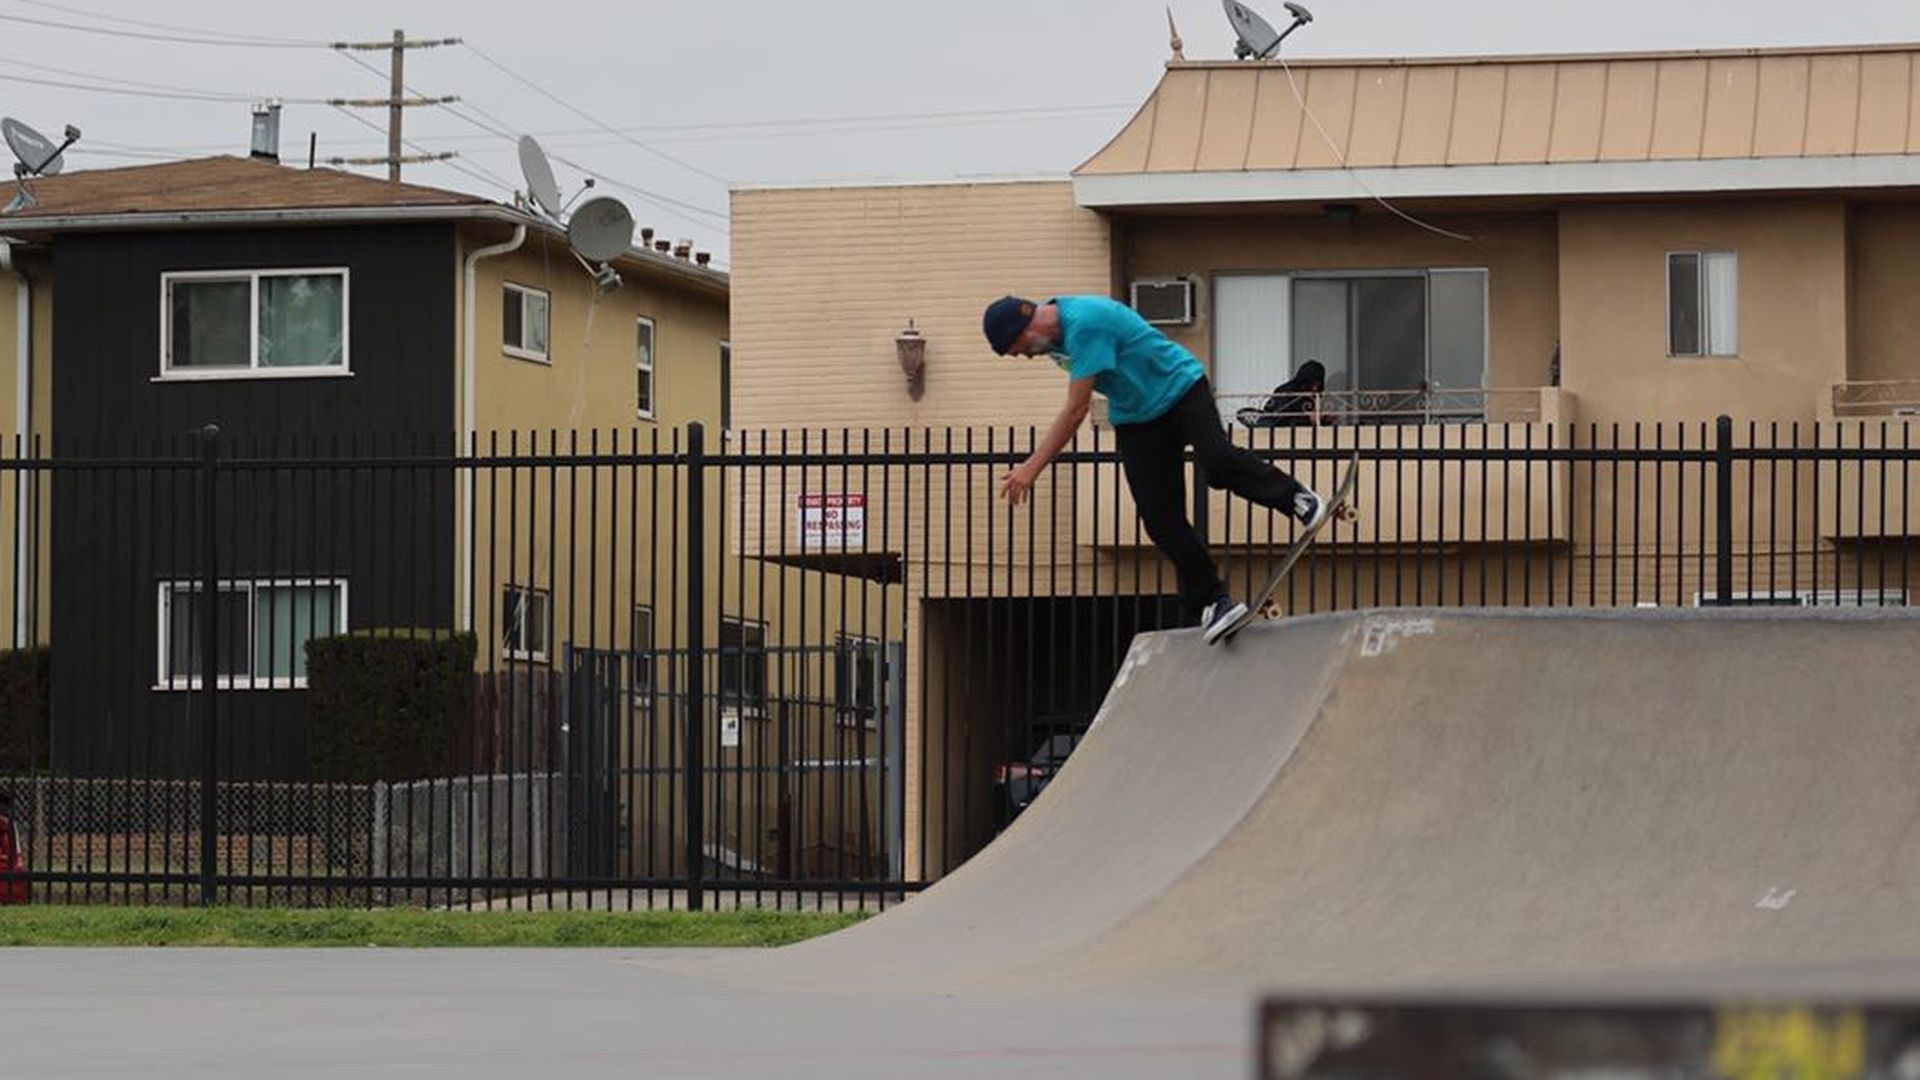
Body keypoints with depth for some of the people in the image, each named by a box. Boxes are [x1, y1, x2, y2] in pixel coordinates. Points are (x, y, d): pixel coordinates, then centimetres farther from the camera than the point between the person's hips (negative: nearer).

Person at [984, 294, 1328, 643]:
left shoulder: (1084, 325, -30)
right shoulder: (1054, 330, -1)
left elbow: (1076, 410, -29)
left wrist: (1032, 468, -27)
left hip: (1179, 389, -8)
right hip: (1134, 418, 8)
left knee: (1218, 462, -31)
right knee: (1162, 522, -4)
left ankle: (1294, 497, -6)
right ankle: (1210, 602, 0)